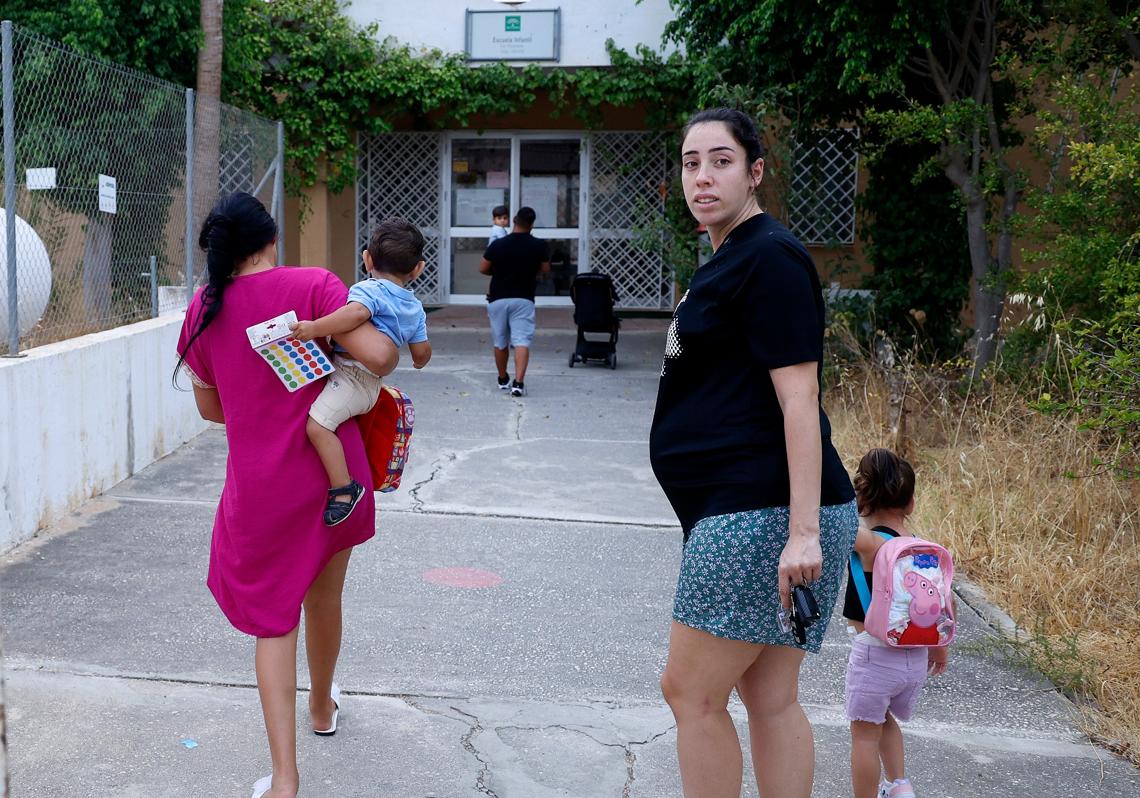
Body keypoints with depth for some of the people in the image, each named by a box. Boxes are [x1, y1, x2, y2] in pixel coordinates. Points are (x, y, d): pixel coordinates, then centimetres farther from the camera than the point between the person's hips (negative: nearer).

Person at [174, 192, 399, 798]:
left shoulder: (203, 310, 0)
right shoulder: (312, 285, -10)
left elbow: (209, 407, 11)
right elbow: (378, 356, -21)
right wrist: (392, 342, 2)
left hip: (257, 484, 1)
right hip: (332, 469, 0)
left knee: (273, 619, 9)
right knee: (323, 597, 22)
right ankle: (322, 708, 47)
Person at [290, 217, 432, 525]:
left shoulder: (368, 289, -10)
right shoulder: (415, 307, 13)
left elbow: (356, 313, -33)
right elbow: (422, 351, 16)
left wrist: (315, 328, -31)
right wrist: (419, 363, 39)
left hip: (351, 374, -9)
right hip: (371, 384, 9)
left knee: (318, 424, -19)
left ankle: (344, 488, -20)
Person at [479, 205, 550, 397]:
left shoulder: (497, 245, -6)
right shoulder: (539, 246, -5)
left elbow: (483, 268, 4)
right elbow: (545, 270, 9)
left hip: (498, 299, 1)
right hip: (523, 299, -1)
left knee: (500, 342, 16)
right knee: (522, 340, -6)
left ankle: (503, 380, 30)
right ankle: (518, 382, -21)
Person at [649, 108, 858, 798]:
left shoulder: (771, 256, -12)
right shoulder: (729, 258, 19)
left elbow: (799, 397, -19)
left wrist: (804, 530, -23)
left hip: (762, 514, -10)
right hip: (748, 514, 10)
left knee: (691, 692, -2)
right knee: (771, 699, 13)